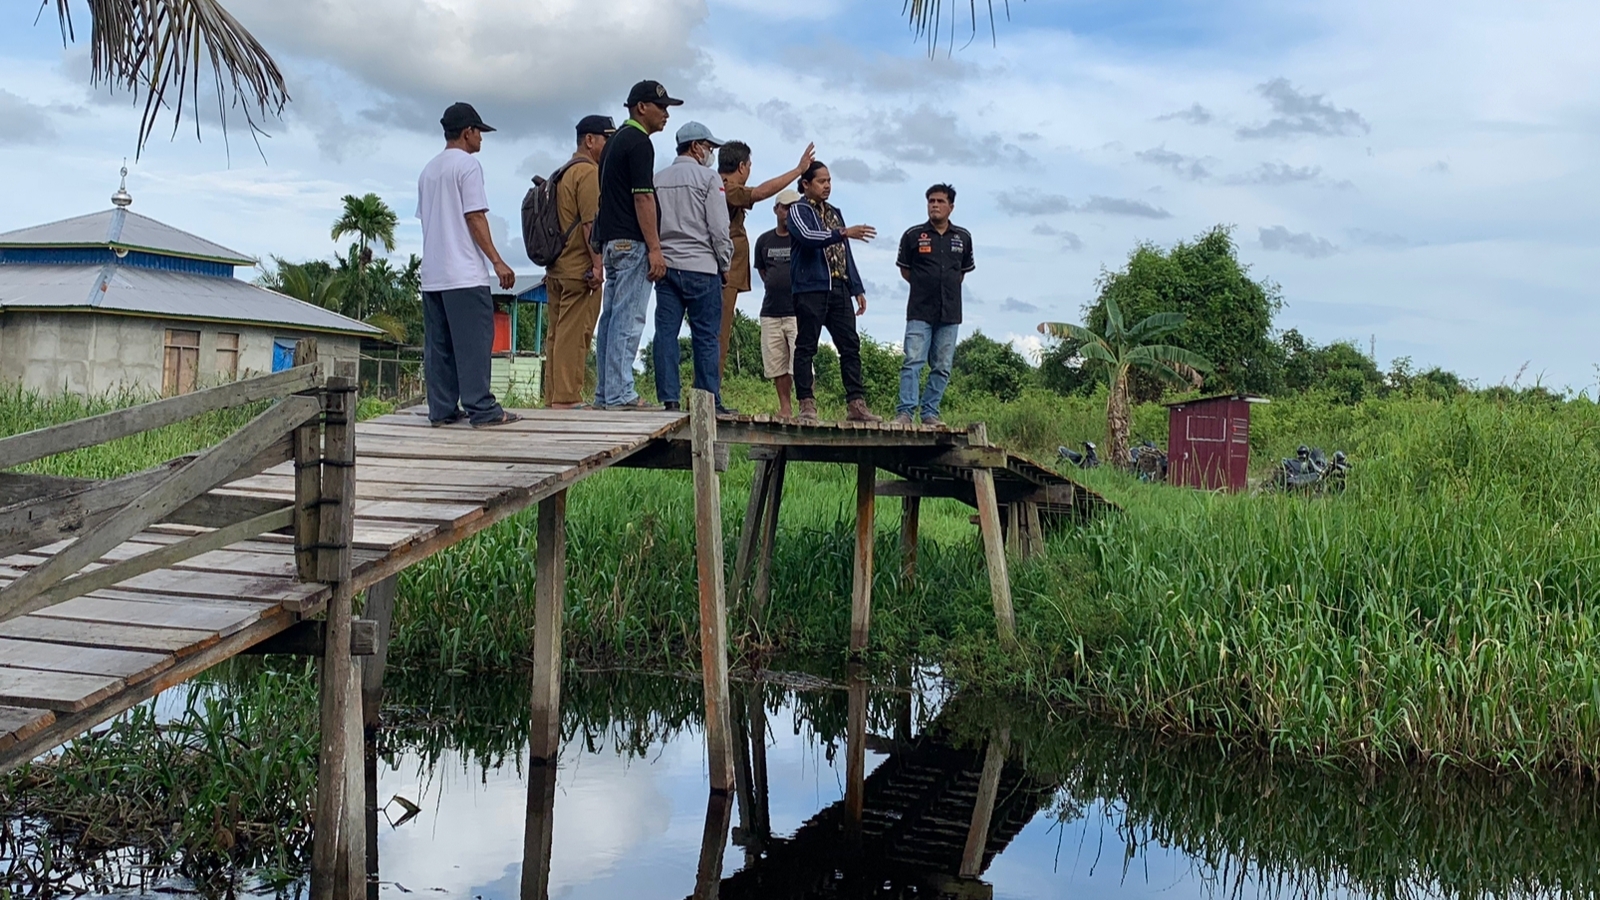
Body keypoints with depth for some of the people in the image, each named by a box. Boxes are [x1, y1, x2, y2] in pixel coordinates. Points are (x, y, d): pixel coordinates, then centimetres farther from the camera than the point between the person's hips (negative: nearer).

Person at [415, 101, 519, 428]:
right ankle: (481, 409, -9)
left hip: (432, 274, 8)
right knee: (474, 342, -7)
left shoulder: (428, 169, 19)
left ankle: (442, 410, 7)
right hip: (464, 273, -8)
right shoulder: (467, 164, -6)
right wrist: (497, 262, -12)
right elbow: (475, 218, -12)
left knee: (438, 344, 7)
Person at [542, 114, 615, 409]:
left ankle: (553, 396, 14)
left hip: (557, 268, 10)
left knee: (557, 333, 10)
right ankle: (567, 398, -9)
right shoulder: (589, 171, -10)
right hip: (580, 269, -10)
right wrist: (597, 264, -19)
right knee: (574, 334, -9)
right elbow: (591, 222, -18)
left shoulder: (565, 172, 21)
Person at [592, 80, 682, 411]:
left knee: (612, 317, 10)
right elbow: (642, 198, -17)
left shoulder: (616, 140, 20)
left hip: (610, 240, 10)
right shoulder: (639, 142, -10)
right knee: (628, 319, -10)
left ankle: (605, 393, 12)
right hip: (632, 243, -10)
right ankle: (620, 394, -10)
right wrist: (655, 249, -18)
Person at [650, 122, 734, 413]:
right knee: (705, 336, -1)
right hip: (701, 268, -5)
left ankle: (669, 398, 0)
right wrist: (725, 264, 4)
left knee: (666, 332, 2)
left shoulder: (658, 179, 12)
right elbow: (719, 228, -6)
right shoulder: (708, 177, -3)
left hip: (665, 265, 5)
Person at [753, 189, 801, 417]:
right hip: (771, 312, 5)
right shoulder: (764, 240, 14)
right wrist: (775, 288, 13)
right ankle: (784, 408, 13)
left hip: (798, 310, -5)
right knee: (776, 365, 6)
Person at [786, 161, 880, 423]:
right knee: (806, 347, -5)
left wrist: (858, 289, 16)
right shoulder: (798, 211, 1)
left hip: (839, 289, 7)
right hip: (810, 289, -7)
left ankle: (856, 403, 0)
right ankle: (807, 404, -4)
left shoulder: (834, 213, 22)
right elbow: (808, 237, -20)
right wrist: (844, 233, -31)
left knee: (851, 345, 0)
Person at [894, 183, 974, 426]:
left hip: (950, 313, 3)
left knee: (942, 367, 4)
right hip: (920, 312, -3)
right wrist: (925, 286, 8)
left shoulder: (963, 237, 8)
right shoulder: (913, 235, 0)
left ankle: (930, 413, 11)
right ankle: (905, 411, -11)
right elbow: (904, 270, 10)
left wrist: (948, 289, 12)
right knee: (913, 362, -10)